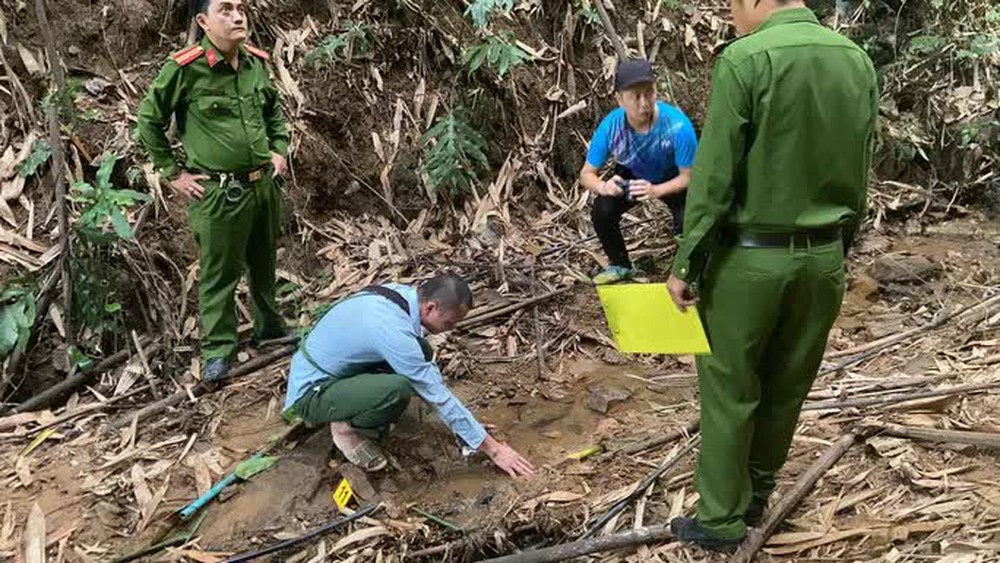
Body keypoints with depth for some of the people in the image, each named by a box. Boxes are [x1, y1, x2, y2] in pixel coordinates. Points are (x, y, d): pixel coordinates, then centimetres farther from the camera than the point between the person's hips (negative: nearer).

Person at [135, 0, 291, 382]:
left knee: (264, 265, 20)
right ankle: (217, 350, 14)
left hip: (265, 183, 6)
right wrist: (173, 173, -5)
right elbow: (149, 121, -5)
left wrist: (279, 150, 10)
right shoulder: (186, 68, -14)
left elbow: (275, 110, 22)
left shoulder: (257, 63, 3)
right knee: (219, 273, 2)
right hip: (219, 192, -6)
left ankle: (270, 328, 39)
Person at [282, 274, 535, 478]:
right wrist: (494, 449, -18)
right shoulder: (393, 330, -31)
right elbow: (438, 396, -26)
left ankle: (355, 415, 7)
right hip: (310, 393, -9)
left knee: (421, 351, -1)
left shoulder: (401, 293, -5)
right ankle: (348, 429, -4)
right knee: (399, 389, -32)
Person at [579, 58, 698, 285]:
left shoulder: (677, 126, -36)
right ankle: (620, 265, 8)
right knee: (602, 211, -22)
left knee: (686, 220, -28)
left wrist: (655, 190, -43)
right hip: (630, 176, 2)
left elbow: (689, 176, -25)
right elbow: (587, 173, -17)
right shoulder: (610, 126, -28)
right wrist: (603, 186, -41)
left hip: (672, 180, -2)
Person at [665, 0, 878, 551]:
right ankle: (755, 495, 35)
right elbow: (858, 176, 9)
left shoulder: (743, 61, -15)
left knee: (728, 390, 9)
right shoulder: (858, 62, 4)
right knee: (787, 387, 18)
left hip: (749, 257, -6)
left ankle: (721, 518, 19)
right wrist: (836, 249, 18)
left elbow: (713, 178, -16)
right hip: (825, 257, 6)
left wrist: (686, 265, -8)